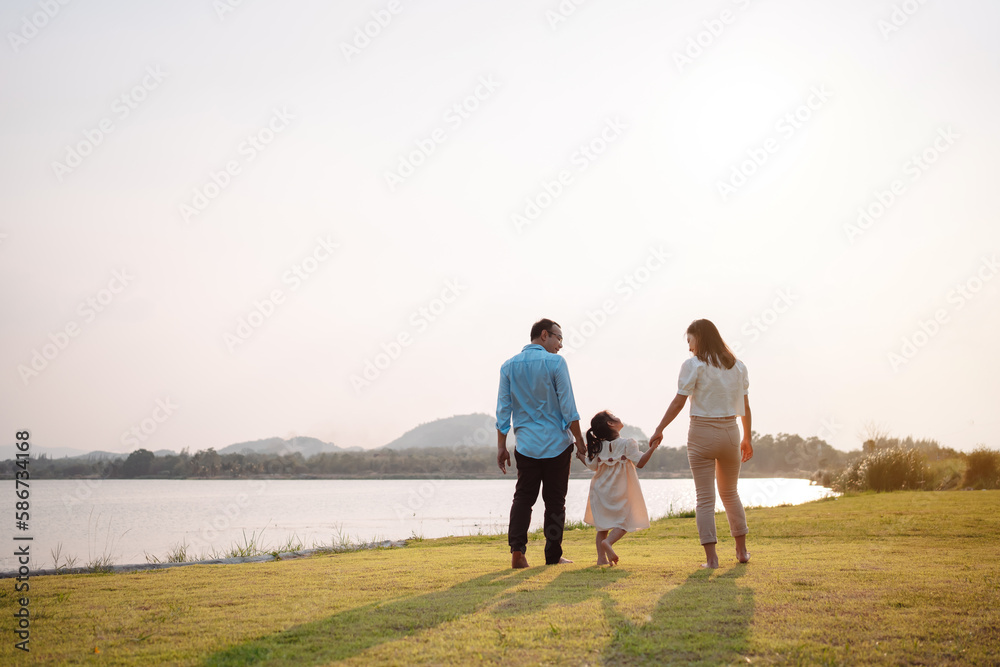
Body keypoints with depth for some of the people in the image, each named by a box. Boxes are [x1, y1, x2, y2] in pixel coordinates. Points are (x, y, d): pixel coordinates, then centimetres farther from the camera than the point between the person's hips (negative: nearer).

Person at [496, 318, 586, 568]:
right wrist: (579, 440, -2)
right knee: (555, 500, 6)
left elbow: (503, 409, 5)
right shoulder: (555, 363, -7)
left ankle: (517, 550, -7)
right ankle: (553, 555, 9)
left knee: (523, 498, 8)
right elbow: (568, 407, -10)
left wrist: (501, 446, 10)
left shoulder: (509, 366, 5)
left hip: (526, 444, 3)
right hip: (557, 444, -3)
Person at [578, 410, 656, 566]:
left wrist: (580, 454, 20)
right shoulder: (628, 443, -12)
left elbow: (592, 465, 5)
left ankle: (601, 557, 3)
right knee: (624, 522, 4)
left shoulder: (599, 446, 0)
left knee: (602, 525, 13)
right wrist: (652, 447, -14)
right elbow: (639, 463, -17)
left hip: (601, 491, 4)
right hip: (620, 492, -4)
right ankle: (608, 541, -24)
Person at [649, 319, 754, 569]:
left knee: (705, 498, 0)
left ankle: (711, 557, -6)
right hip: (730, 432, 5)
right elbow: (745, 407, 9)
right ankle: (742, 550, 25)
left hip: (702, 434, -4)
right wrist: (747, 439, 18)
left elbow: (678, 402, -11)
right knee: (730, 493, 21)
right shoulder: (737, 366, 7)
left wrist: (659, 430, -4)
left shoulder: (693, 365, -8)